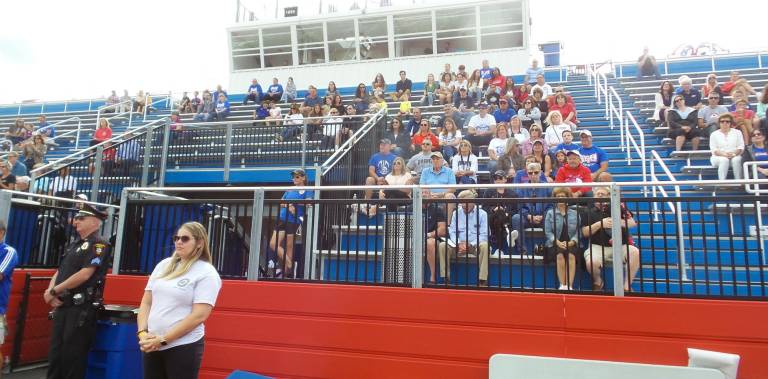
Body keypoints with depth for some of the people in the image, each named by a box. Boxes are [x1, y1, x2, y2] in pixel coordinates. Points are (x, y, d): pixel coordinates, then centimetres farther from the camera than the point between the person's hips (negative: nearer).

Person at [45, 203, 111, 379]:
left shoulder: (99, 244, -10)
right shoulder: (73, 244, 17)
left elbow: (84, 274, -19)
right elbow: (59, 272, 18)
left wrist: (54, 291, -11)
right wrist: (49, 291, -1)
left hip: (82, 309, -8)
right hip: (63, 306, 8)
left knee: (73, 355, 0)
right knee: (55, 353, 14)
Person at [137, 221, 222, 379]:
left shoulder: (207, 273, -9)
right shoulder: (164, 265, 9)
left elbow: (199, 315, -15)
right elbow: (146, 303, 10)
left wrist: (162, 340, -15)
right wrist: (142, 332, -4)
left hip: (184, 347, -5)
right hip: (152, 346, 5)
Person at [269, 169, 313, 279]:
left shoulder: (308, 191, 3)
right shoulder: (289, 191, 20)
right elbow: (281, 203, 12)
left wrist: (290, 202, -10)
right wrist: (288, 206, -10)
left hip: (293, 221, -6)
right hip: (282, 219, 6)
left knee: (289, 247, -1)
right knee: (273, 244, 0)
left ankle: (286, 270, 9)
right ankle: (289, 265, 8)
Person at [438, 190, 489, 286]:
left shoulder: (482, 214, 0)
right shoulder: (456, 213, 11)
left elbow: (484, 235, -5)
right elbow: (452, 232, 7)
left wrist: (470, 245, -18)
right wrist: (459, 244, -13)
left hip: (475, 245, -2)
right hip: (459, 245, 3)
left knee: (484, 246, -36)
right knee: (442, 246, -24)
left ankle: (482, 280, -32)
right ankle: (446, 278, -19)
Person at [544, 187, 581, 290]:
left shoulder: (575, 213, 13)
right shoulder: (550, 213, 11)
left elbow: (578, 230, 4)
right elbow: (548, 231, 1)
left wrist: (572, 241, -13)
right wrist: (558, 242, -13)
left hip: (571, 243, 0)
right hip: (555, 244, 0)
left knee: (571, 255, -32)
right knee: (560, 256, -32)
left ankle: (570, 286, -33)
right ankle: (562, 285, -28)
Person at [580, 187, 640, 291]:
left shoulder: (618, 207, 12)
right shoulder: (588, 211, 9)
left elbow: (633, 223, 9)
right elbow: (585, 233, 2)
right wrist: (600, 224, -11)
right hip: (598, 246, -1)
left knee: (635, 253, -29)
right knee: (591, 263, -32)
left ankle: (627, 286, -9)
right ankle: (598, 282, 6)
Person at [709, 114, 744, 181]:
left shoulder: (737, 132, 14)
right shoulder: (714, 134, 9)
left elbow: (741, 147, 4)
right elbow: (714, 150, -1)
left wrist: (734, 153, -18)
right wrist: (724, 154, -21)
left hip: (735, 156, 1)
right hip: (718, 157, -1)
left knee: (736, 160, -34)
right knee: (724, 160, -36)